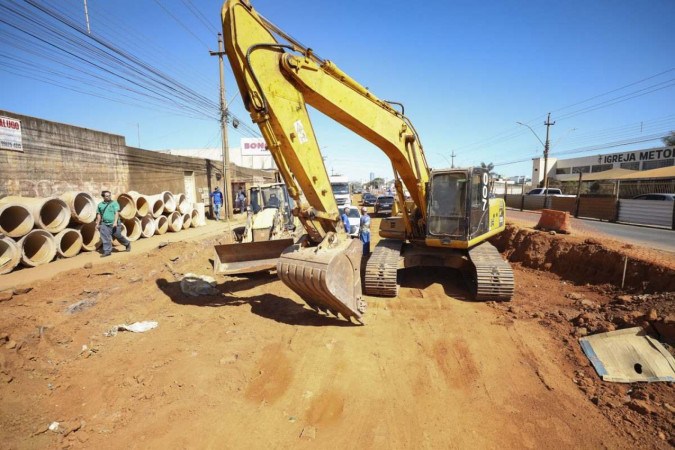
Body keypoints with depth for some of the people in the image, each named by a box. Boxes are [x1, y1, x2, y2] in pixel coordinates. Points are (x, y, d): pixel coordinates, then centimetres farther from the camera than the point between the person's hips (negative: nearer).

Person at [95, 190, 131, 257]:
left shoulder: (114, 203, -2)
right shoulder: (100, 205, 11)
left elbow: (116, 213, -10)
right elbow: (99, 214, 18)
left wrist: (115, 222, -21)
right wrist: (98, 223, 14)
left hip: (114, 224, -4)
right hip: (104, 224, 4)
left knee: (118, 236, 4)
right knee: (105, 238, -3)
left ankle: (127, 244, 27)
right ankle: (107, 251, 4)